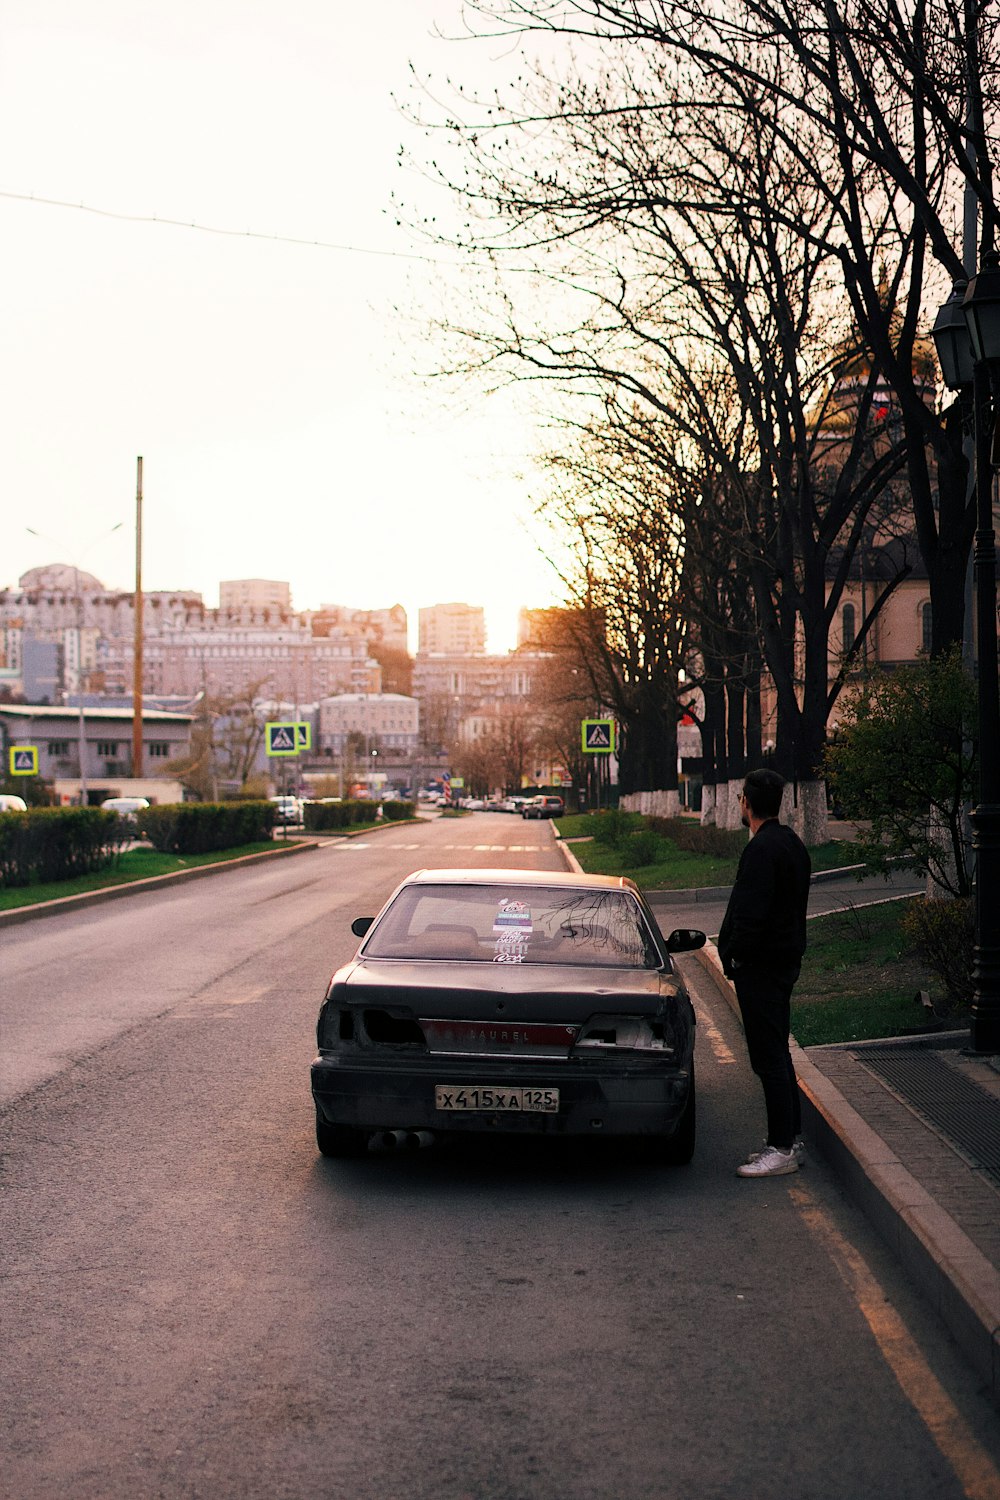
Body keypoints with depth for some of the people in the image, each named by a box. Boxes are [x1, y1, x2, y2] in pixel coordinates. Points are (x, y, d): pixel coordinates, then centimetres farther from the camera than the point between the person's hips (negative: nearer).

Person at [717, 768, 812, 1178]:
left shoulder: (762, 849, -19)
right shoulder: (791, 842, 13)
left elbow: (752, 913, -25)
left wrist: (733, 956, -12)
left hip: (760, 965, -10)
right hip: (785, 960, 10)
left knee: (769, 1058, -6)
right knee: (777, 1053, 16)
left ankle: (782, 1148, -2)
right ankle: (789, 1139, 22)